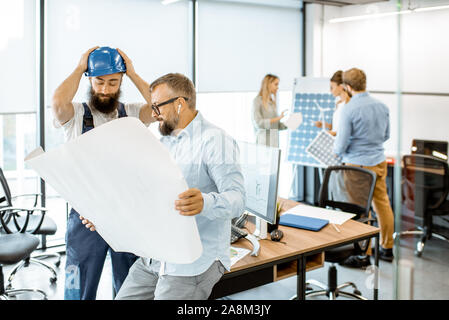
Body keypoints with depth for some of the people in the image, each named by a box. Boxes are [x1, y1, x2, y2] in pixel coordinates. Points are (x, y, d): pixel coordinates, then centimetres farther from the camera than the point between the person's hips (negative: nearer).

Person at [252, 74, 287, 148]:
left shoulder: (272, 102, 16)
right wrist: (278, 118, -17)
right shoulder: (257, 101, -2)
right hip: (263, 141, -6)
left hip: (274, 141, 6)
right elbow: (259, 123, -13)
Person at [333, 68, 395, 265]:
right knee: (383, 204, 15)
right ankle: (387, 248, 27)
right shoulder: (382, 106, 3)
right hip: (380, 162, 7)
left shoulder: (348, 110, -17)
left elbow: (341, 146, -15)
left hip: (358, 165, -7)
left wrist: (336, 151, 7)